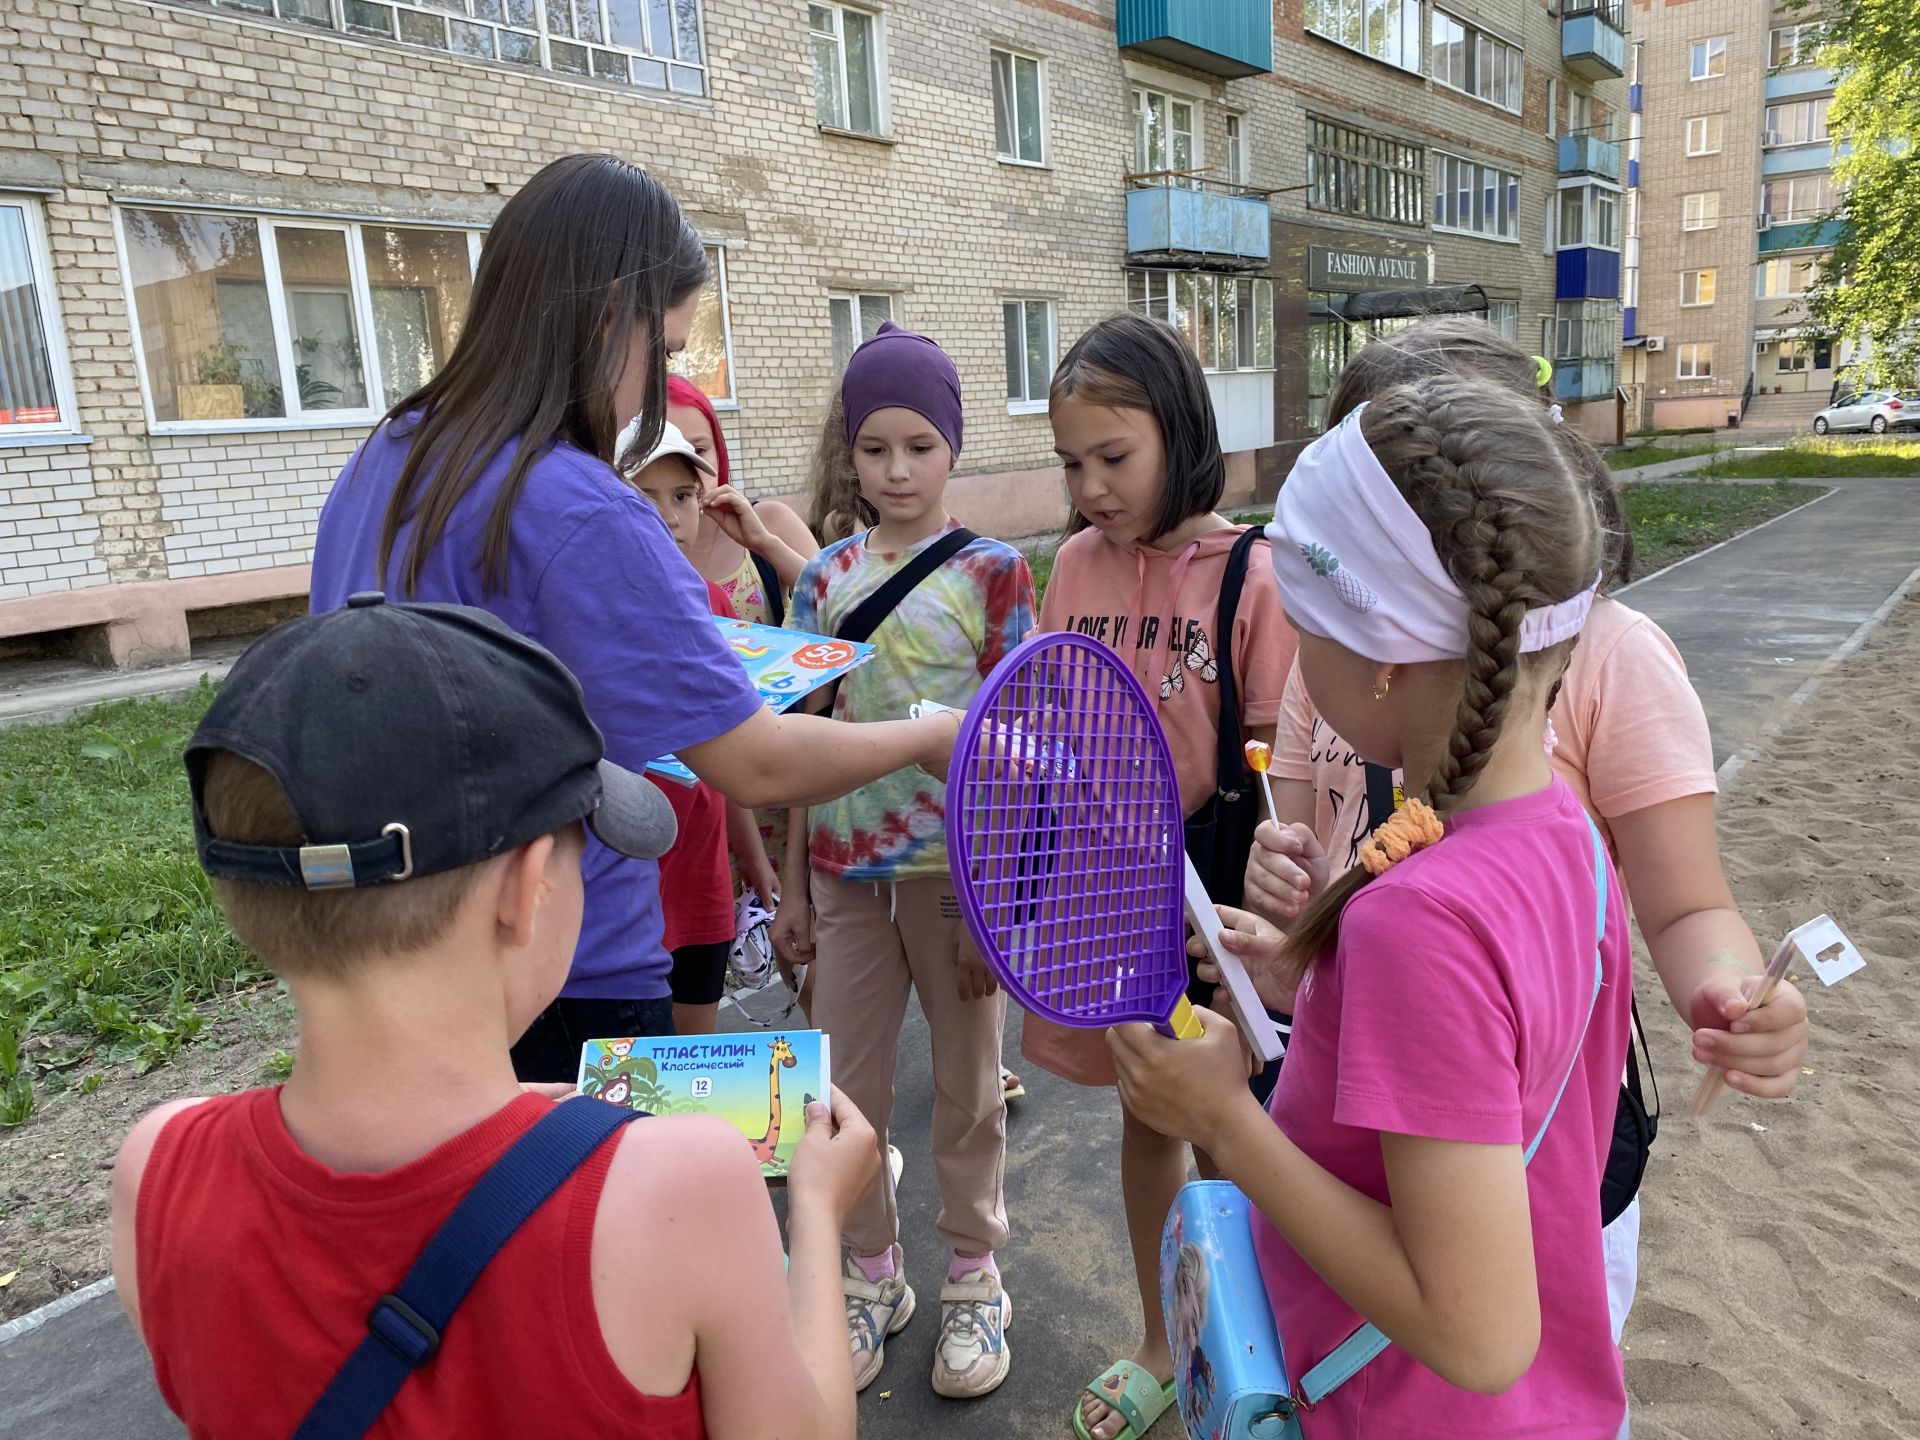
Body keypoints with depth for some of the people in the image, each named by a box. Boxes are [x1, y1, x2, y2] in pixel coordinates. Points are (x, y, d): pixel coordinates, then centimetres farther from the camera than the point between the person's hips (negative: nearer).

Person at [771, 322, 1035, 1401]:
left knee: (969, 1084, 12)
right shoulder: (824, 579, 5)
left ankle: (974, 1278, 34)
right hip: (846, 868, 3)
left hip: (956, 866, -3)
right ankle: (873, 1273, 35)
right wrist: (792, 885, 8)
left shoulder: (992, 573, -6)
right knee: (848, 1085, 12)